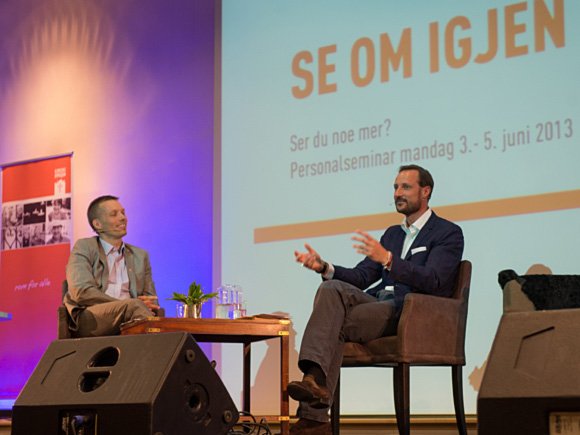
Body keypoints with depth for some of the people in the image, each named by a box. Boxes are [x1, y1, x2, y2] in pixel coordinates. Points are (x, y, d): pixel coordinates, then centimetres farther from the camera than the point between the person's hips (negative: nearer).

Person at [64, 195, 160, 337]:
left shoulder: (140, 256, 26)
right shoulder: (84, 247, 11)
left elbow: (150, 298, 23)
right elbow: (82, 292, -5)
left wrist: (148, 306, -4)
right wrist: (127, 304, -12)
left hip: (128, 323, 3)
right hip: (89, 320, -3)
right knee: (134, 306, -35)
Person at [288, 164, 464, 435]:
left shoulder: (448, 233, 4)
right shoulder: (392, 233, 28)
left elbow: (431, 281, -13)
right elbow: (361, 277, 18)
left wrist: (387, 258, -27)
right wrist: (324, 267, -1)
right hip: (379, 305, 6)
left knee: (334, 326, -27)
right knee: (331, 288, -25)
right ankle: (314, 377, -41)